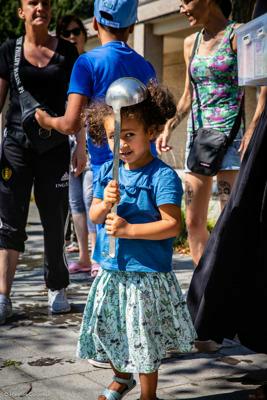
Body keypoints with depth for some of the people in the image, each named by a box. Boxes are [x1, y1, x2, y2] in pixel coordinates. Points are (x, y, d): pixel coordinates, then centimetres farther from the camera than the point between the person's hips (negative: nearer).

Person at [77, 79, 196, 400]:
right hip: (111, 271, 7)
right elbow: (94, 216, 7)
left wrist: (129, 230, -25)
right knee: (107, 331, 20)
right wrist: (105, 204, -15)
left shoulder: (163, 176, -16)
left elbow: (173, 225, -20)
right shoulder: (107, 171, 4)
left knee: (144, 339, 3)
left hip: (147, 275, -7)